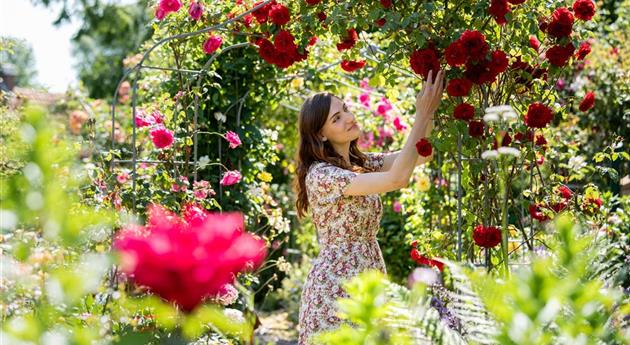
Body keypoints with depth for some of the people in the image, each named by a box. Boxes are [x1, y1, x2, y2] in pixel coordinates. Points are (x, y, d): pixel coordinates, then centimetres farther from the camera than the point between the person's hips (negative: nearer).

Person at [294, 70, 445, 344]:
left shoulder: (361, 163, 10)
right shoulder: (320, 175, -17)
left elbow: (421, 155, 5)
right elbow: (397, 179, -26)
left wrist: (430, 110, -9)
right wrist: (422, 115, -24)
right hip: (335, 287, -8)